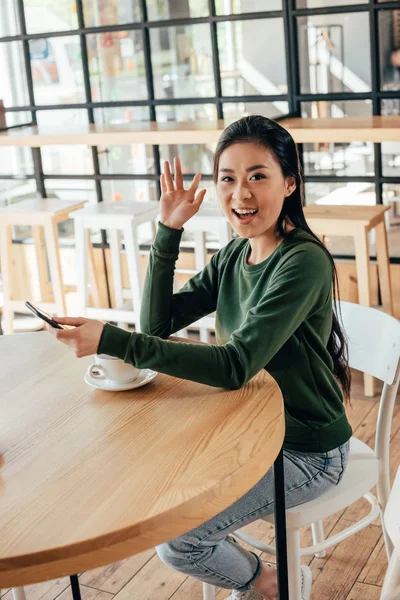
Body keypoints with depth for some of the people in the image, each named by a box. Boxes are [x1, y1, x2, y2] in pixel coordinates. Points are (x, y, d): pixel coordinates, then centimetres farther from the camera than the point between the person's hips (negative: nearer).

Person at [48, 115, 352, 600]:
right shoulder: (235, 254, 1)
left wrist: (111, 341, -38)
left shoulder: (303, 262, -25)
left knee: (173, 538, -10)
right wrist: (167, 233, -14)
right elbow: (157, 322, -3)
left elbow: (235, 367, -33)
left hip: (306, 451, -8)